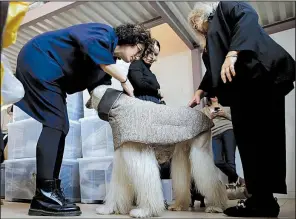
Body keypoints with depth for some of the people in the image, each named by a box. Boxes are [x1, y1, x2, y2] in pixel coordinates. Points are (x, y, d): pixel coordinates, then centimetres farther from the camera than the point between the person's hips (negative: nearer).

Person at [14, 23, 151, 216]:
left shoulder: (108, 62, 14)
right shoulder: (106, 33, -11)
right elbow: (94, 48, -35)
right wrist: (124, 81, -27)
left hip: (52, 74, 10)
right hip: (39, 61, -10)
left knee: (60, 126, 2)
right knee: (55, 123, -19)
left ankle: (49, 193, 3)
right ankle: (44, 196, -20)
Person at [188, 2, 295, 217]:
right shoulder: (211, 37, 34)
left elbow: (248, 18, -8)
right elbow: (214, 70, 33)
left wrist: (233, 53, -21)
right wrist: (201, 91, 24)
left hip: (260, 75, -9)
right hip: (241, 87, 9)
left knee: (263, 135, -14)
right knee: (246, 139, -1)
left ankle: (263, 201, -13)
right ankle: (260, 199, -1)